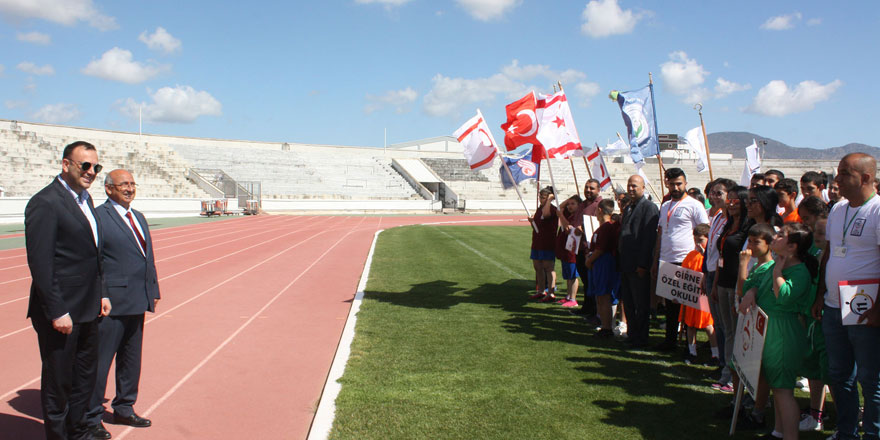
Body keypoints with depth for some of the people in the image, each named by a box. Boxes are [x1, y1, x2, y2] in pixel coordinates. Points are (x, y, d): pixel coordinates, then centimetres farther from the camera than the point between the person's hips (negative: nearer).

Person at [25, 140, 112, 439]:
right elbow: (40, 263, -19)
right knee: (58, 382, 6)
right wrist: (57, 312, -19)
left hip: (87, 311, 9)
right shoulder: (45, 203, -16)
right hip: (61, 312, -9)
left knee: (85, 375, 19)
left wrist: (101, 293, 15)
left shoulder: (84, 199, 12)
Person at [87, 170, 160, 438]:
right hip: (111, 304, -8)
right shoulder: (97, 217, -10)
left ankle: (124, 410, 32)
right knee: (99, 361, 2)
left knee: (131, 360, 17)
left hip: (137, 302, 8)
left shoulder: (139, 218, 16)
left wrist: (153, 290, 15)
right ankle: (91, 418, 16)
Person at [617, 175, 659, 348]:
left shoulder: (649, 207, -10)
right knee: (628, 303, 13)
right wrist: (620, 261, 14)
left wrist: (642, 264, -19)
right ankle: (631, 334, 23)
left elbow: (649, 237, -16)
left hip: (639, 265, -8)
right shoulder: (628, 208, 18)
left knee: (641, 304, 1)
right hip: (626, 265, 8)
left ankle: (640, 339, 10)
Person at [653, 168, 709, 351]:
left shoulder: (694, 205, -5)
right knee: (670, 303, 12)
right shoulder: (665, 207, 16)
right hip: (665, 261, 6)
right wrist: (655, 262, 17)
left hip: (685, 262, -6)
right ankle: (670, 339, 21)